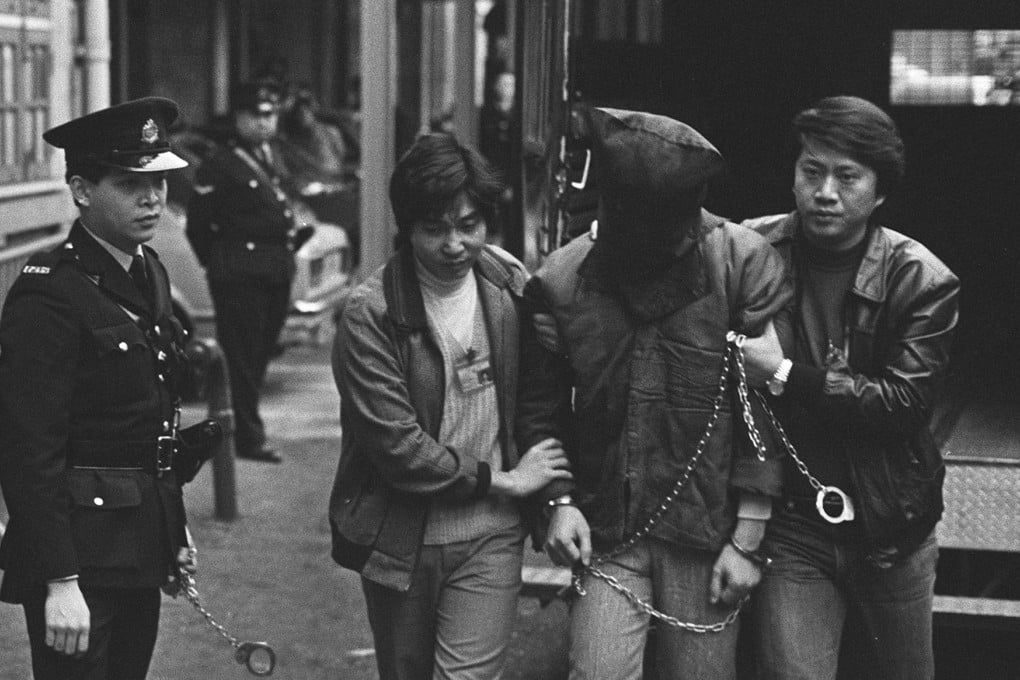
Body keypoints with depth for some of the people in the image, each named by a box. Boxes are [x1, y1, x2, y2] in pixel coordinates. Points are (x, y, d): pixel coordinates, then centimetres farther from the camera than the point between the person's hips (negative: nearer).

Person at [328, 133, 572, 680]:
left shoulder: (512, 287, -3)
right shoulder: (369, 315, -15)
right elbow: (397, 447, -18)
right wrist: (503, 480, -12)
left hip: (491, 536, 1)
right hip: (399, 537, -1)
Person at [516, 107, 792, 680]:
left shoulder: (746, 265, -8)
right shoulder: (561, 279, -1)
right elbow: (541, 406, 9)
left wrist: (747, 540, -8)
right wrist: (560, 500, -4)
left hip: (707, 537, -1)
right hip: (606, 536, 1)